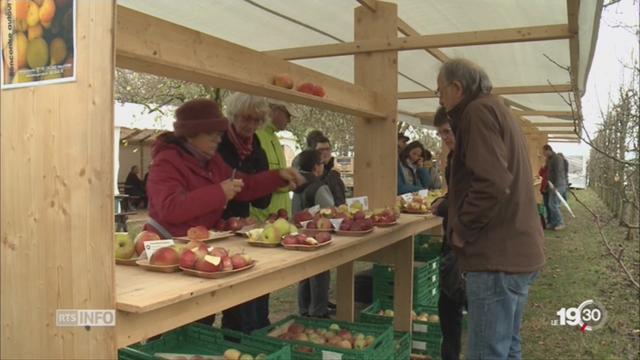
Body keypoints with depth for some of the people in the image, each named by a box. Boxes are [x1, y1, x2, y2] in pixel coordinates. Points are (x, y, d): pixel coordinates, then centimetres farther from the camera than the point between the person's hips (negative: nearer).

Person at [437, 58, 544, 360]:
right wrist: (451, 206, 18)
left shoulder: (478, 110, -11)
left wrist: (461, 229, -13)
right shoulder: (498, 110, 20)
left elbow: (492, 183, -25)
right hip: (518, 251, 10)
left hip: (498, 256, -10)